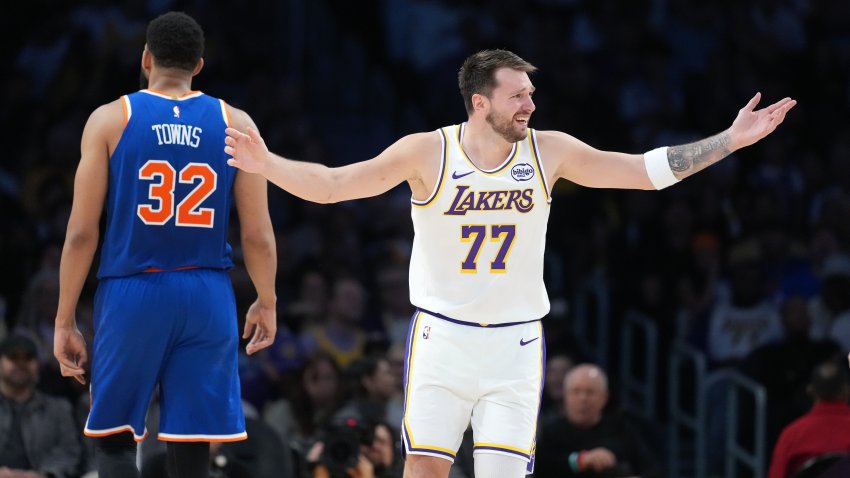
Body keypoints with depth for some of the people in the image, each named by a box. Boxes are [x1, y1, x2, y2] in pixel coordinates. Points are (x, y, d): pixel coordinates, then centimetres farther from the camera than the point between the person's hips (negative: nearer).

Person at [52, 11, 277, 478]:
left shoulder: (110, 120, -1)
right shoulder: (234, 123, 3)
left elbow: (81, 233, -3)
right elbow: (258, 235, 2)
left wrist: (64, 322, 4)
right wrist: (266, 304, 19)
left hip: (131, 296, -1)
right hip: (207, 299, 1)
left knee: (113, 438, 10)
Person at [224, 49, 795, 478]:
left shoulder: (548, 151, -3)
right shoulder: (427, 152, -10)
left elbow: (648, 170, 0)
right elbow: (331, 185, -11)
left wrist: (732, 140, -5)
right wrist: (266, 163, -27)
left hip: (514, 342, 1)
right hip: (443, 333, -1)